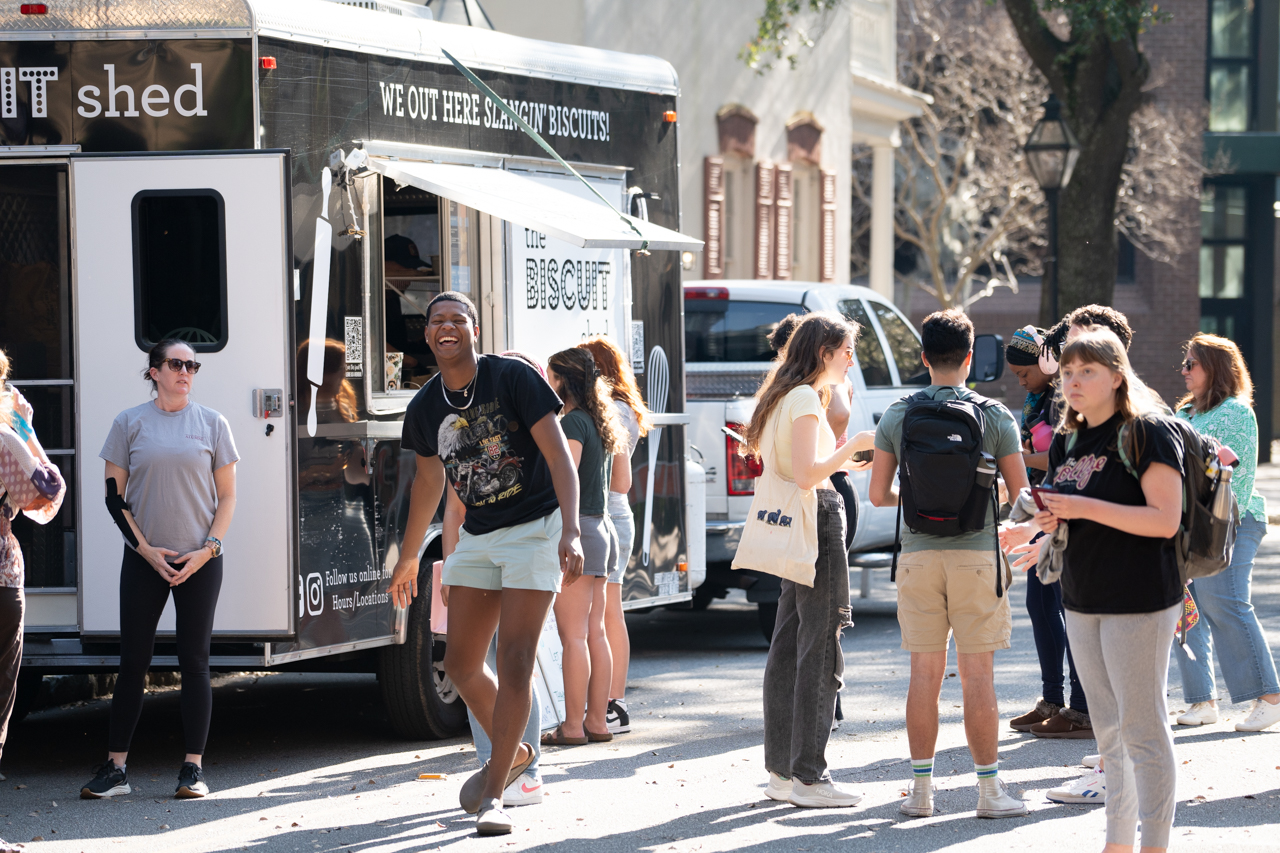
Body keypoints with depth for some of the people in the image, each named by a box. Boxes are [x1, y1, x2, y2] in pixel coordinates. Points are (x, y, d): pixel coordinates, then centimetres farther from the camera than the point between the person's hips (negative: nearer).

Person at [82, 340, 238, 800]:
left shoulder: (211, 424, 5)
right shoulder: (129, 423, 4)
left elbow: (227, 497, 6)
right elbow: (114, 495, 4)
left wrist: (208, 550, -6)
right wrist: (145, 549, -6)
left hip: (199, 560, 0)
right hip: (145, 559, 0)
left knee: (195, 662, -1)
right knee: (133, 661, 1)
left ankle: (194, 767, 3)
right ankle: (115, 767, 6)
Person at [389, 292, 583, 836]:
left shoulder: (512, 378, -15)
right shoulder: (426, 408, 1)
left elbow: (559, 455, -17)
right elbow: (429, 480, 17)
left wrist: (569, 532, -29)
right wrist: (408, 557, 24)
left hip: (534, 528, -6)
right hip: (477, 537, 6)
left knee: (515, 663, -12)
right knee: (461, 664, 7)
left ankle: (493, 795, -4)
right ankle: (512, 753, 33)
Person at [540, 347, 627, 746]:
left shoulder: (572, 422, -12)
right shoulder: (598, 422, 15)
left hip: (576, 530, -9)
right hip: (600, 529, 9)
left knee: (573, 635, -7)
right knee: (595, 632, 10)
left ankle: (573, 725, -7)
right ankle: (597, 720, 12)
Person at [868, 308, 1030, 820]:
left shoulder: (898, 416, 2)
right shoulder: (995, 416, -2)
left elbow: (879, 495, 6)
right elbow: (1020, 494, 0)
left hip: (918, 555, 2)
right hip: (976, 553, -2)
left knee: (924, 673, 7)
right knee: (978, 676, 1)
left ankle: (921, 789, 10)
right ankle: (989, 790, 4)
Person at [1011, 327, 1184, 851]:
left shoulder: (1148, 433, -10)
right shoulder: (1067, 440, 13)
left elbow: (1164, 520, -18)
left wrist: (1083, 507, -21)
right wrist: (1048, 524, 1)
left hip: (1139, 601, -8)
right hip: (1082, 601, 8)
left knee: (1142, 729, -6)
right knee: (1108, 730, 12)